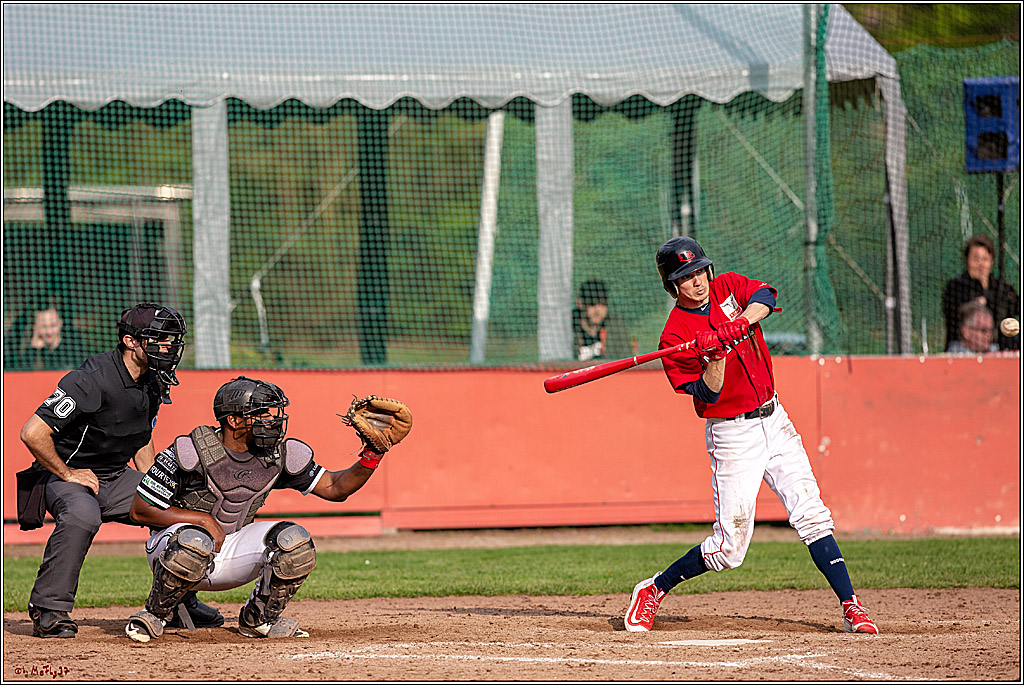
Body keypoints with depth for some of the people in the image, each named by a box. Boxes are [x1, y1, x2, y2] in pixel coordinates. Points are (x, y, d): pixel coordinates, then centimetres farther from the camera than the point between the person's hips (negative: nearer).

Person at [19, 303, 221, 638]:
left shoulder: (153, 382, 1)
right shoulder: (93, 380, -26)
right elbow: (32, 433, -29)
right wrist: (68, 475, -20)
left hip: (117, 478, 8)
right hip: (64, 475, -8)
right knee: (82, 514, -38)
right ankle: (49, 610, -27)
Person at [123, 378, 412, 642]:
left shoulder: (279, 456, -5)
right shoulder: (190, 451, -20)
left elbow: (334, 488, 0)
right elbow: (140, 510, -16)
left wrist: (373, 454, -15)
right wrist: (203, 519, -22)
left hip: (232, 551, 5)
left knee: (293, 541, -19)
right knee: (194, 542, -40)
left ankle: (257, 619, 4)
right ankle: (156, 614, -12)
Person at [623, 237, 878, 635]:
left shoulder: (727, 288, 4)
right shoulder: (675, 336, -11)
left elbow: (764, 296, -16)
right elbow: (708, 394, -16)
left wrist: (736, 326, -31)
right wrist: (716, 354, -32)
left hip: (774, 422, 5)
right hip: (732, 435, -5)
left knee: (811, 515, -5)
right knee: (728, 548, -5)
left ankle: (850, 607, -5)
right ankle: (653, 591, 13)